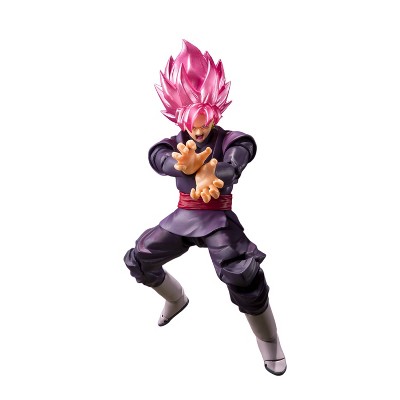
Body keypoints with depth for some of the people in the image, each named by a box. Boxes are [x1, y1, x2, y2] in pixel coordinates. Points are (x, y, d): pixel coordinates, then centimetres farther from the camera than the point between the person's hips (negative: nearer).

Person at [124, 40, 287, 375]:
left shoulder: (230, 140, -11)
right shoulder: (178, 143, -2)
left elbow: (234, 162, -37)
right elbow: (159, 157, -28)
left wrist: (209, 175, -64)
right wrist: (187, 167, -55)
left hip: (218, 217, -5)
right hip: (183, 216, 5)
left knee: (244, 276, -27)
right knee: (139, 260, 8)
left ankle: (270, 345, -2)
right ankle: (177, 299, 38)